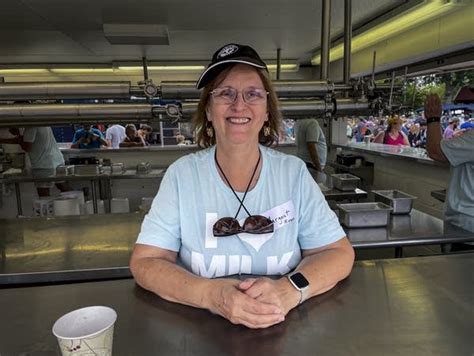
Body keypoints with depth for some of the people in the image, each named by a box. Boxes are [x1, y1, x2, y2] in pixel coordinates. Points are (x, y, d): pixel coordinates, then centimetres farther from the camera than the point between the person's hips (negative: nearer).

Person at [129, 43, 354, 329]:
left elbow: (339, 252, -4)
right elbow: (145, 262, -8)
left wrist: (290, 289, -24)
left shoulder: (294, 173, -3)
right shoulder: (182, 175, -6)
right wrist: (210, 294, -26)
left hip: (284, 328, 2)